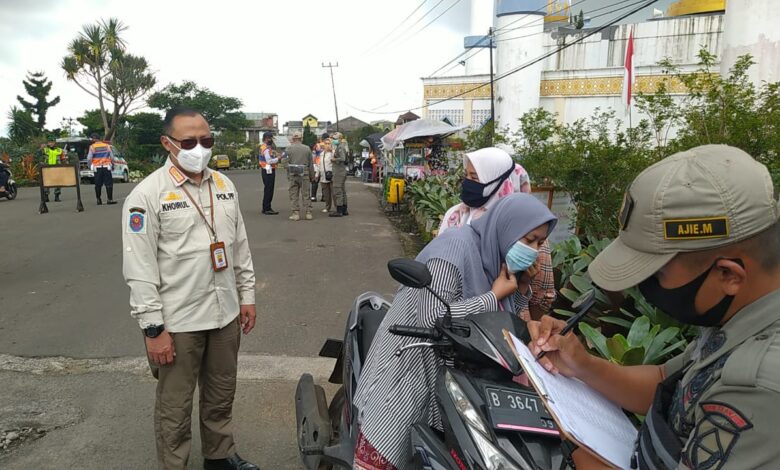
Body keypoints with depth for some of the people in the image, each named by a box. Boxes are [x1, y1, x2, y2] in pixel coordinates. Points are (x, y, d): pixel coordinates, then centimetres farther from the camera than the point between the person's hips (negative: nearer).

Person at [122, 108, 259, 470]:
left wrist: (247, 295, 11)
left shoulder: (223, 185, 6)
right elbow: (139, 269, -13)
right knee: (175, 406, 9)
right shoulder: (147, 194, -12)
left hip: (226, 313, 6)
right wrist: (153, 328, -14)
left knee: (222, 396, 21)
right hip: (177, 321, -5)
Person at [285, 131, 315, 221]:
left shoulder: (289, 148, -1)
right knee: (306, 194, 6)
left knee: (294, 194, 4)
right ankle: (308, 213, 7)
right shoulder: (307, 148, 3)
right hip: (304, 174, 1)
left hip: (293, 174, -1)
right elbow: (311, 164, 5)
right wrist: (312, 176, 11)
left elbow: (288, 163, -1)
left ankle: (296, 213, 3)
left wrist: (288, 175, 7)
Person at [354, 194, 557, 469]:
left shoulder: (498, 256, 5)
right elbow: (433, 319, -30)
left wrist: (521, 290, -6)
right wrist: (495, 296, -22)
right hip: (411, 362, -8)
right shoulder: (456, 247, -20)